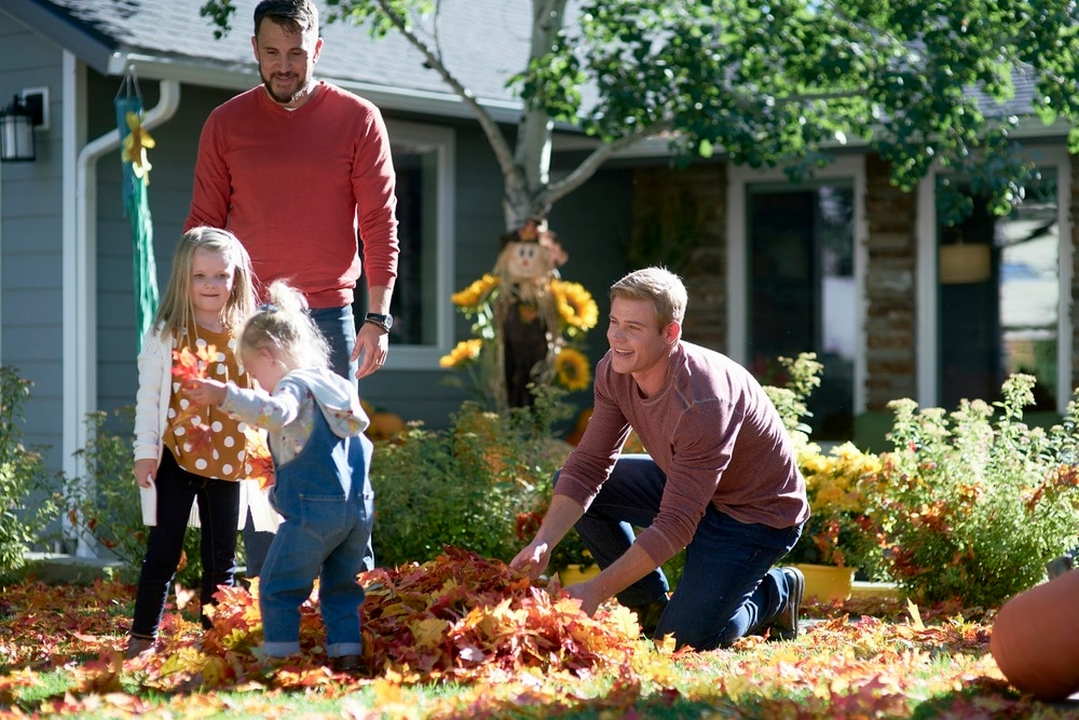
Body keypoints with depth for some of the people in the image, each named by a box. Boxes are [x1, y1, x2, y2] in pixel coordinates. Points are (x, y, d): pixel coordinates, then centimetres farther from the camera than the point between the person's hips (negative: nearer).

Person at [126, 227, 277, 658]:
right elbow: (148, 396, -1)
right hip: (176, 459, -3)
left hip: (227, 460, 3)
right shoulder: (166, 336, -2)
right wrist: (145, 452, -6)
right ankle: (142, 638, 7)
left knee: (221, 558, 8)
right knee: (164, 552, -1)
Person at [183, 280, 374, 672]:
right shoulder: (338, 387, 21)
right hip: (359, 507, 8)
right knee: (342, 588, 16)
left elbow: (274, 412, -29)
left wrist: (225, 395, -35)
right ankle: (347, 654, 10)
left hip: (314, 507, -8)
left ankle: (279, 658, -3)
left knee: (278, 587, 0)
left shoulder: (295, 386, -5)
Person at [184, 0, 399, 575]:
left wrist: (377, 318, -6)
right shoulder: (226, 124, 5)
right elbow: (204, 225, 8)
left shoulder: (358, 120, 1)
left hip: (328, 316, -1)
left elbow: (380, 225, 0)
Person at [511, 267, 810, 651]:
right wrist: (543, 542, -24)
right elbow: (588, 465, -8)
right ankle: (652, 608, 9)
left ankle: (775, 592, 13)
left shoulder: (702, 403, -36)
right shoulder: (613, 371, -13)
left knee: (683, 642, -18)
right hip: (689, 486, 8)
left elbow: (675, 525, -35)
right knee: (570, 486, -3)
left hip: (757, 514, -8)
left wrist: (598, 590, -37)